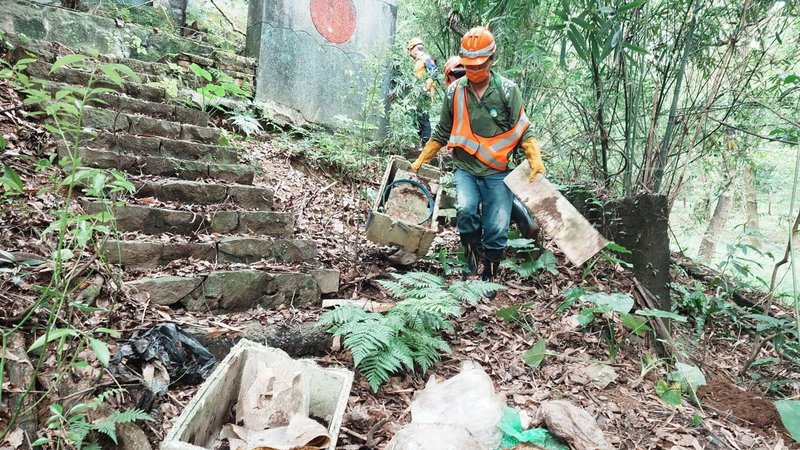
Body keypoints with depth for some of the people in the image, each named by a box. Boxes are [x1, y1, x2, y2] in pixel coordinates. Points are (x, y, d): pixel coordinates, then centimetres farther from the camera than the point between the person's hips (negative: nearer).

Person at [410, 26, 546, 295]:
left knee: (497, 228, -5)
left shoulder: (507, 90, -3)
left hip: (497, 172, -1)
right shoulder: (455, 91, 3)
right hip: (465, 169, 1)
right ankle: (471, 250, 4)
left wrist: (536, 160, -14)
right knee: (465, 209, -26)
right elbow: (442, 134, 13)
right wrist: (420, 161, 11)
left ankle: (489, 277, 18)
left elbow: (523, 131, 0)